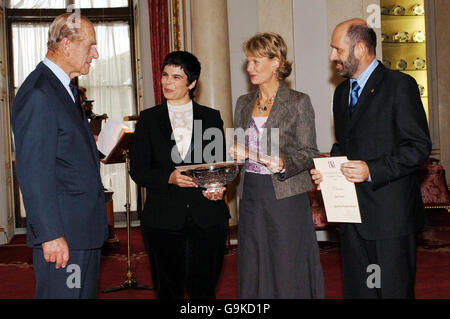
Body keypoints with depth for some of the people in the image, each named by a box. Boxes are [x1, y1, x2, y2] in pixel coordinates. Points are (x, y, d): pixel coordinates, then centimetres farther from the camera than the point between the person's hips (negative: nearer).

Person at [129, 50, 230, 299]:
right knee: (169, 290, 5)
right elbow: (137, 171, 3)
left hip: (207, 218, 0)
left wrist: (219, 187, -10)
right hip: (164, 220, 0)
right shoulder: (149, 119, 7)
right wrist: (169, 178, -15)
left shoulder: (211, 117, 9)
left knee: (204, 289, 1)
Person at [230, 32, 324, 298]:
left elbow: (310, 153, -5)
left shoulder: (298, 102, -2)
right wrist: (236, 154, -3)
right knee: (253, 273, 7)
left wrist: (284, 164, -22)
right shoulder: (244, 104, 14)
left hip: (285, 196, -5)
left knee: (288, 273, -2)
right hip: (251, 196, 5)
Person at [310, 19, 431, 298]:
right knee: (356, 290, 12)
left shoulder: (399, 85, -7)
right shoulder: (342, 92, 16)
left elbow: (419, 147, -11)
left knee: (394, 291, -1)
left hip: (390, 212, -7)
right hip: (352, 214, 7)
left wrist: (373, 170, -21)